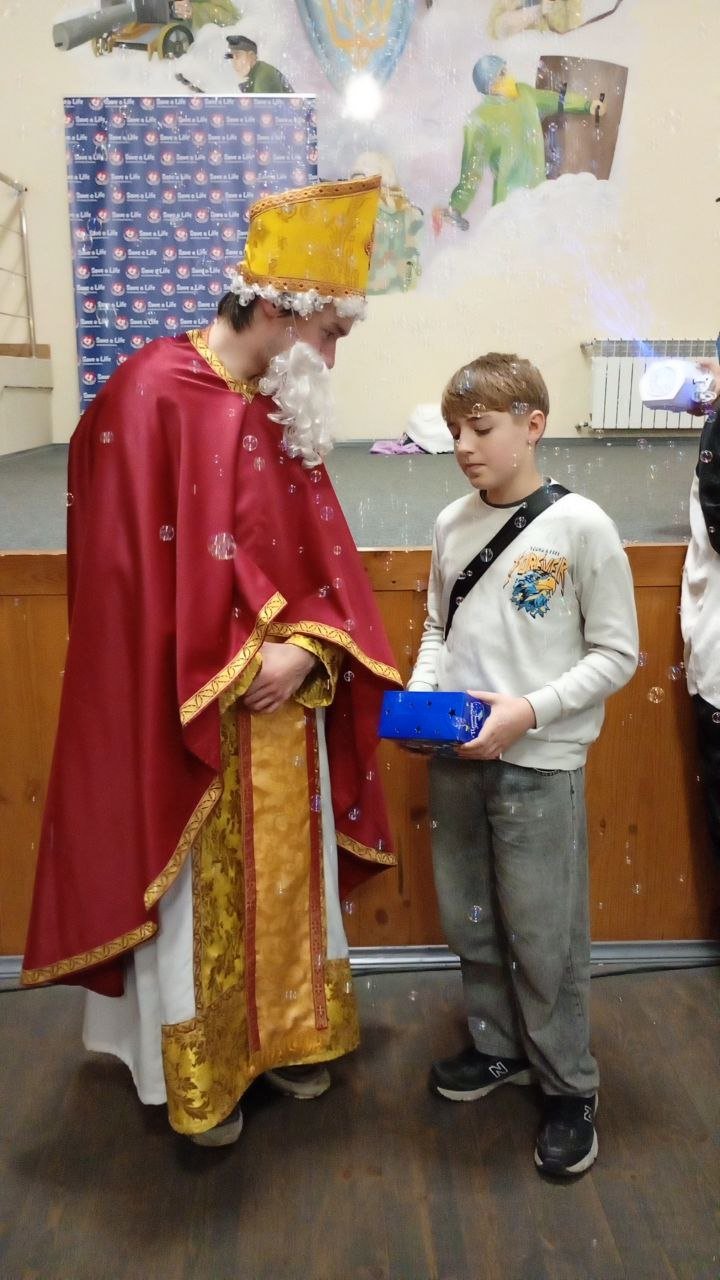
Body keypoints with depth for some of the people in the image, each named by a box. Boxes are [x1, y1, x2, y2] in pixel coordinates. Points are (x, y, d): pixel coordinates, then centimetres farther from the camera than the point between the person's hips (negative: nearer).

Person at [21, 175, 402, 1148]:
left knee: (286, 876, 20)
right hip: (188, 725, -7)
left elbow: (323, 562, 6)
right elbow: (144, 578, -20)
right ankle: (200, 1075, 32)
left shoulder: (282, 410, 7)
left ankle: (285, 1033, 41)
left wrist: (306, 648, -11)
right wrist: (241, 668, -17)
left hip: (284, 714, 7)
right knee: (199, 896, 10)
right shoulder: (151, 399, -17)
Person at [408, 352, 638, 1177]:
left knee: (544, 934, 5)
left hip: (540, 764, -5)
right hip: (454, 759, 5)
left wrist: (529, 711, -18)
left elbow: (616, 654, -8)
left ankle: (568, 1087, 26)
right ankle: (498, 1047, 39)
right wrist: (418, 696, -3)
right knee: (468, 921, 16)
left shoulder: (580, 526, -10)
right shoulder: (453, 523, 5)